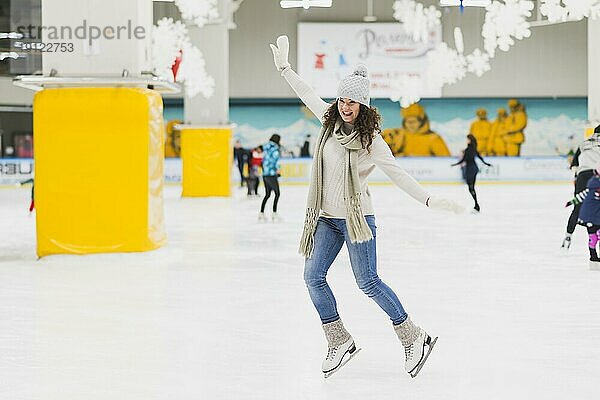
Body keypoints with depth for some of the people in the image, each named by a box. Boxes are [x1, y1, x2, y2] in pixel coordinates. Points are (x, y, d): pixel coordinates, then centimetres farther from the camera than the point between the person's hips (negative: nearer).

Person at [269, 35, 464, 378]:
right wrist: (284, 67, 22)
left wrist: (430, 200, -25)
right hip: (327, 218, 7)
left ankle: (415, 337, 9)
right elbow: (308, 95, 18)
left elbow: (398, 174, -15)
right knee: (313, 276, 1)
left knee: (368, 282, -5)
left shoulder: (371, 140, -12)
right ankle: (340, 342, 12)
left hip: (357, 218, -6)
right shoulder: (331, 122, 3)